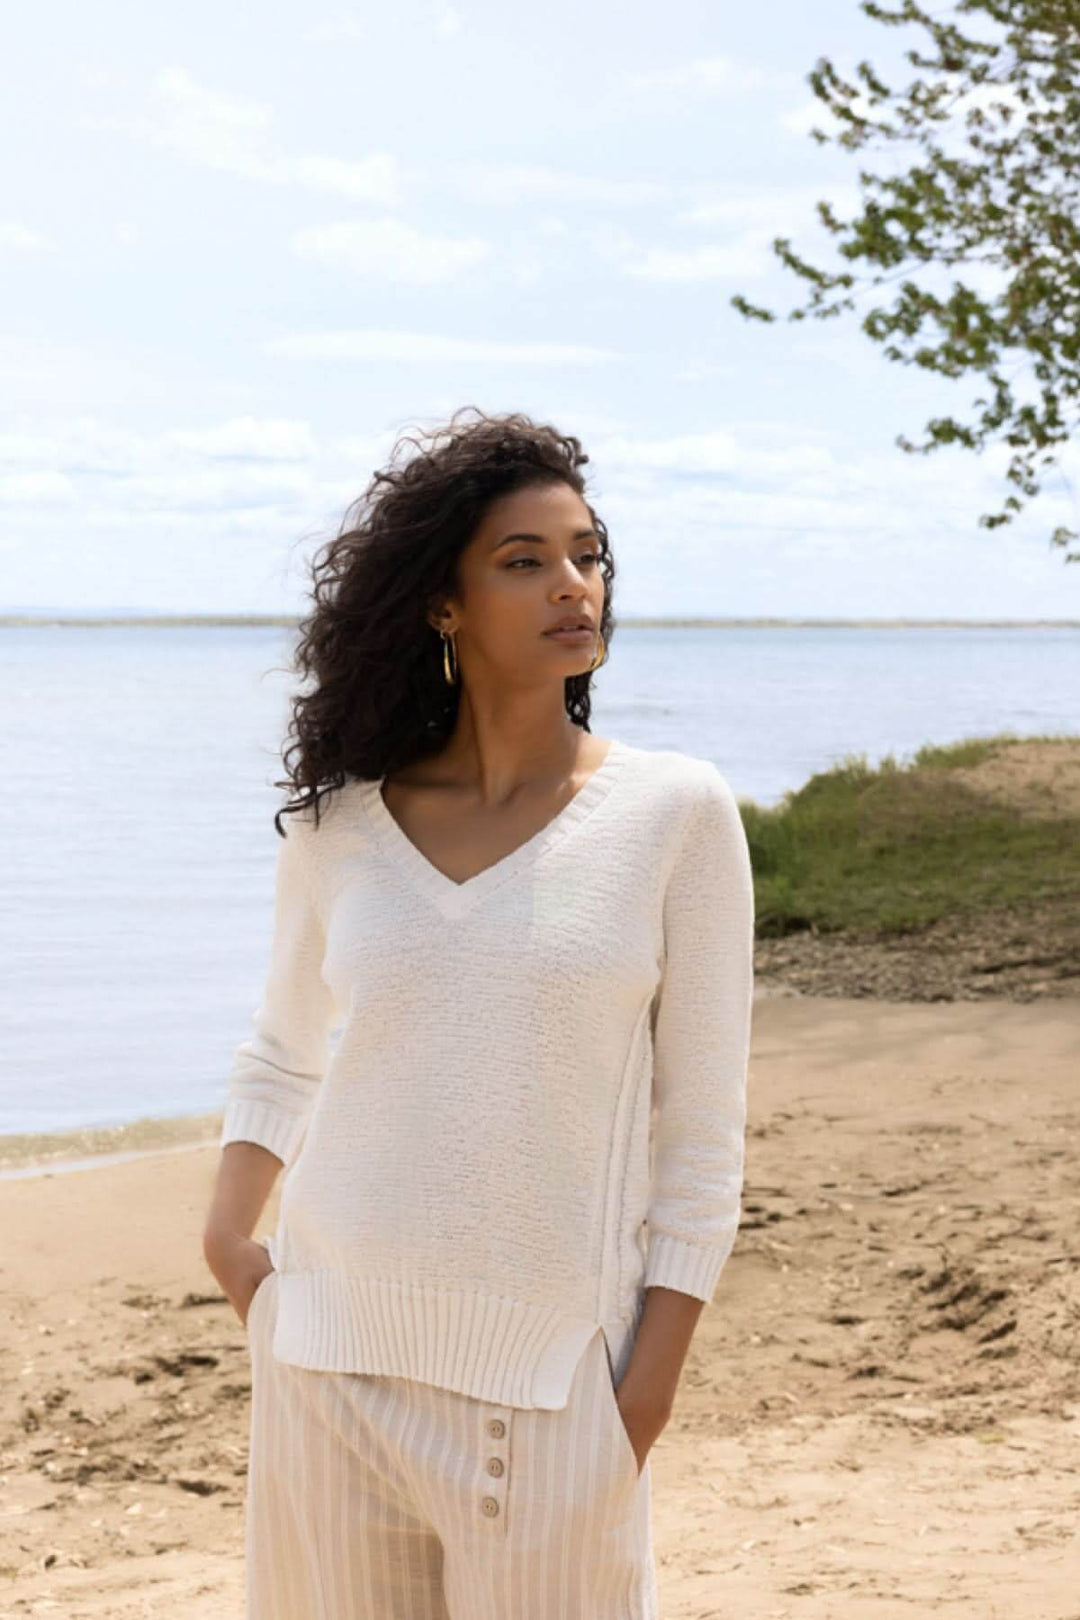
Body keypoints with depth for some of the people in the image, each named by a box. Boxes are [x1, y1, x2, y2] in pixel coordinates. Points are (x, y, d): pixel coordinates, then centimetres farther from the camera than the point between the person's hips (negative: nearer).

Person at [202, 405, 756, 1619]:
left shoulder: (675, 814, -3)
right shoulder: (339, 823, 3)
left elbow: (702, 1131, -2)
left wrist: (654, 1376, -6)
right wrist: (226, 1238, 6)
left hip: (547, 1378, -2)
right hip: (330, 1353, 2)